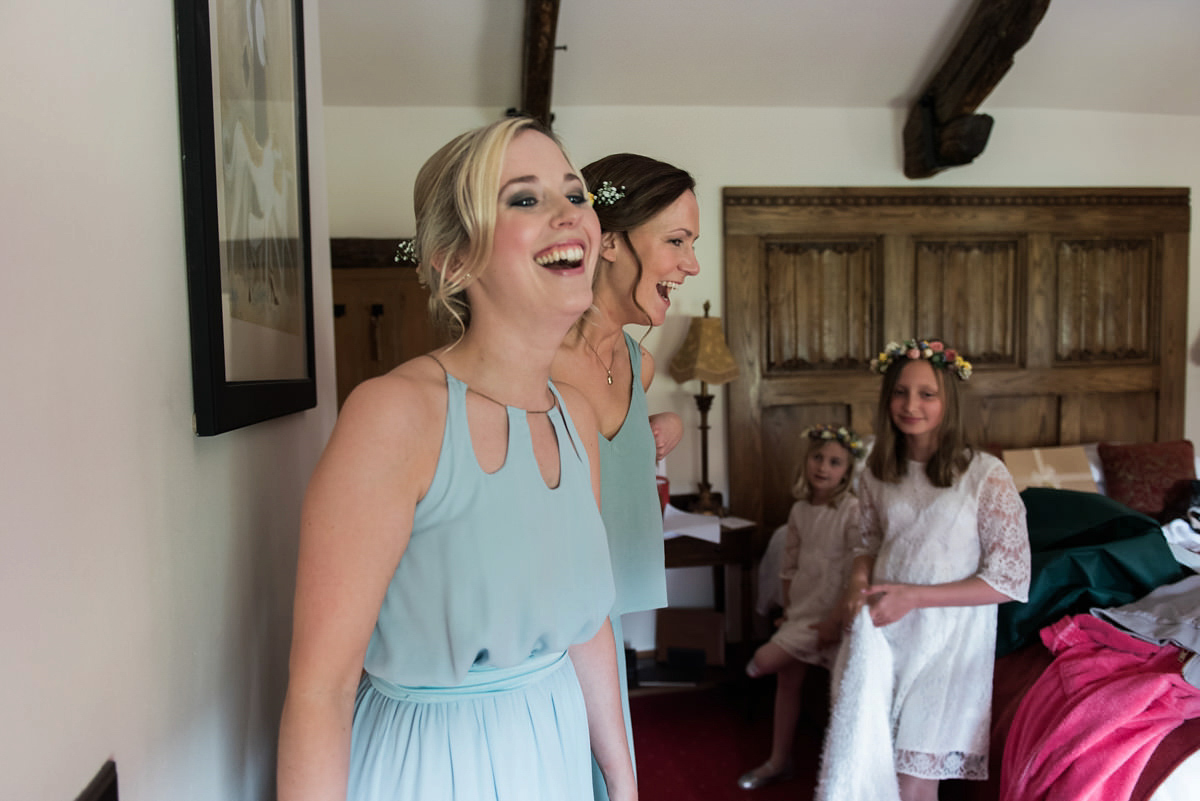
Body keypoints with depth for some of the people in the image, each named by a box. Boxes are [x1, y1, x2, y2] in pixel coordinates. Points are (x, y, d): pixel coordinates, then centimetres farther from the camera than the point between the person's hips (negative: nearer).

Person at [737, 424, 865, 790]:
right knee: (787, 679, 15)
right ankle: (779, 761, 29)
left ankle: (761, 663, 19)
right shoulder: (799, 510, 3)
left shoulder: (852, 511, -17)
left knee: (765, 661, -17)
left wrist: (835, 621, -19)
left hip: (829, 612, -6)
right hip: (800, 610, 7)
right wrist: (788, 608, 11)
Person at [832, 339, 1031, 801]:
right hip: (880, 634, 4)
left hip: (946, 644, -4)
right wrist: (859, 581, -6)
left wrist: (913, 596, -17)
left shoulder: (985, 475, -13)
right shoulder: (877, 472, 2)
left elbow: (1010, 580, -12)